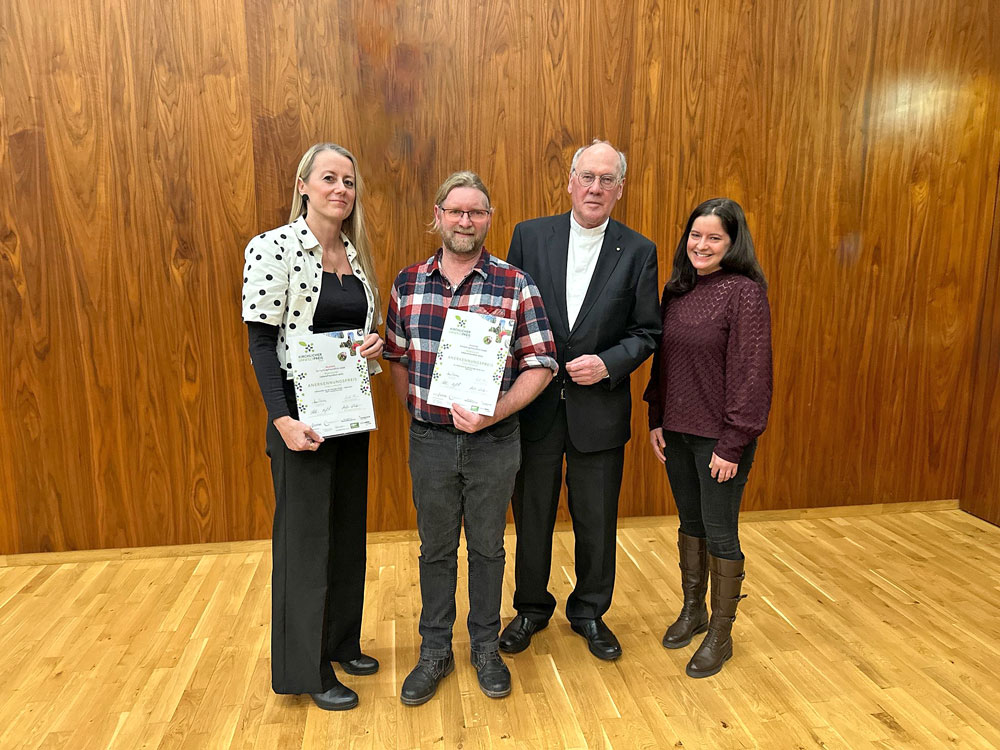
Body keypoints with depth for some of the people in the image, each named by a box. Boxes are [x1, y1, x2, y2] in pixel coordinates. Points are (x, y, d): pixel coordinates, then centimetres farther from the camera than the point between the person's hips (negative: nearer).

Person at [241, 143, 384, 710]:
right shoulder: (274, 248, -11)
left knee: (349, 528, 16)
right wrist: (284, 419, -20)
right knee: (305, 533, 4)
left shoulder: (357, 254, 9)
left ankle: (342, 642, 35)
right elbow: (261, 341, -13)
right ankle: (306, 669, 22)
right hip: (301, 412, -7)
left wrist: (375, 344, -5)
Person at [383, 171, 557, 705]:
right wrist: (418, 412, 4)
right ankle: (435, 652, 34)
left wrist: (497, 411, -21)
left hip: (493, 441, -2)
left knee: (487, 548, 15)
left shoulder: (515, 285, -7)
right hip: (429, 440, 2)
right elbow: (397, 359, 11)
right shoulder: (408, 283, 2)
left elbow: (540, 365, -9)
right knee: (435, 549, 15)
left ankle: (486, 647, 36)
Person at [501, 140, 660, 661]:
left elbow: (647, 331, 2)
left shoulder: (638, 252, 0)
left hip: (600, 407, 0)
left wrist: (608, 364, -15)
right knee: (532, 516, 15)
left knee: (596, 521, 12)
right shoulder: (529, 236, 0)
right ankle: (531, 609, 37)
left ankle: (589, 612, 36)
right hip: (535, 403, 1)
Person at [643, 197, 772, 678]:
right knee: (689, 523, 19)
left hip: (720, 437, -6)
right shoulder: (677, 290, 7)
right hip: (677, 430, 6)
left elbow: (751, 373, -16)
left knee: (720, 534, 6)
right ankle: (692, 610, 39)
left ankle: (720, 634, 25)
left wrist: (732, 444, -16)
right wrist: (656, 420, 7)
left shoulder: (745, 292, -13)